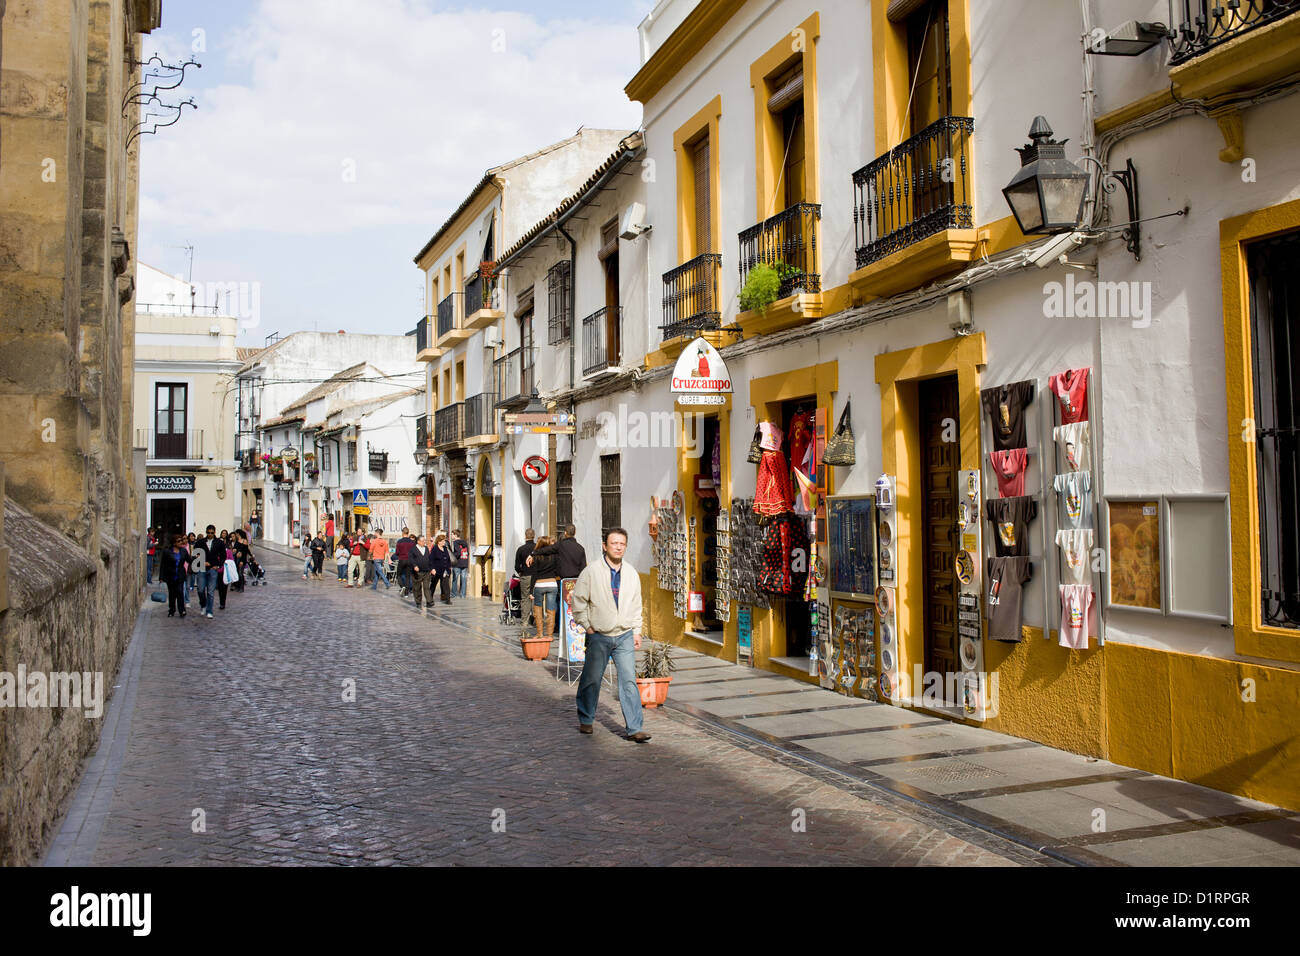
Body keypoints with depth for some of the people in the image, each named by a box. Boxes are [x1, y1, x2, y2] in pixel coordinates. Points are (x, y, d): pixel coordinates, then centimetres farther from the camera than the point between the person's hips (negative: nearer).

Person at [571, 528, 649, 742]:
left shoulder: (631, 574, 7)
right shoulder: (591, 571, -6)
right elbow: (579, 601, -1)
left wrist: (637, 631, 11)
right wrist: (587, 627, -3)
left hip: (625, 636, 2)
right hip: (599, 636, -2)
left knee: (629, 680, -6)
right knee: (591, 680, 9)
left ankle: (634, 728, -4)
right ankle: (586, 720, 29)